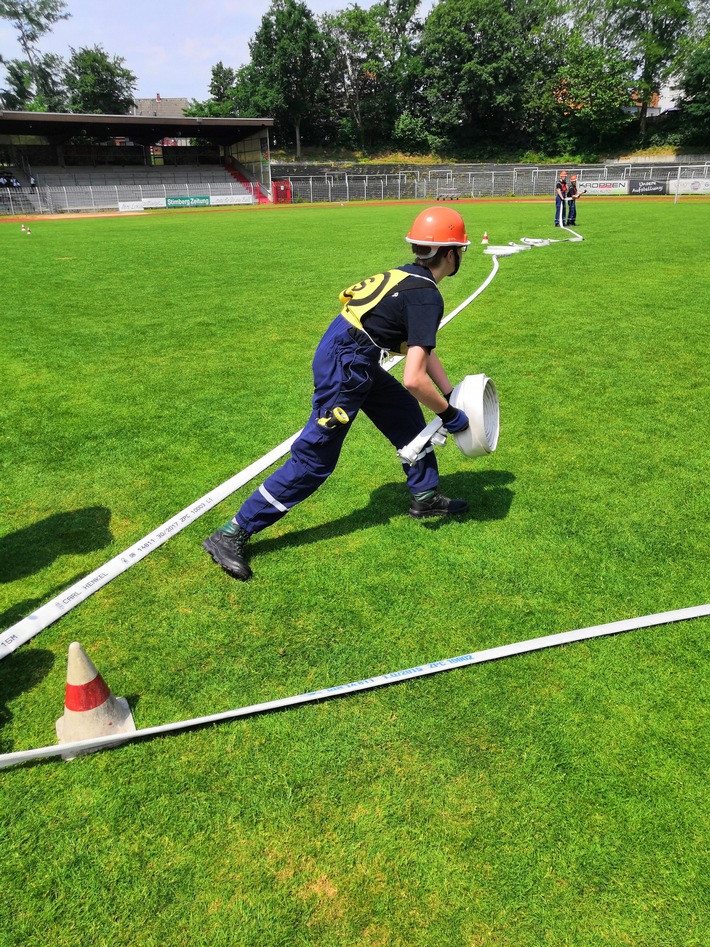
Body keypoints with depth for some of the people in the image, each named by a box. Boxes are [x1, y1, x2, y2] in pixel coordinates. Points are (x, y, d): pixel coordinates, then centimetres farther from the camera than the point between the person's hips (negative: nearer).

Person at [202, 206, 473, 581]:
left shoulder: (408, 278, 13)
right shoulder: (427, 297, -15)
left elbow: (423, 351, 20)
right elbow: (414, 379, -23)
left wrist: (454, 396, 16)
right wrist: (449, 414, -8)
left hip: (353, 362, 10)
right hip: (344, 366, -10)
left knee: (408, 416, 20)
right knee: (315, 459, -6)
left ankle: (424, 497, 36)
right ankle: (232, 534, 1)